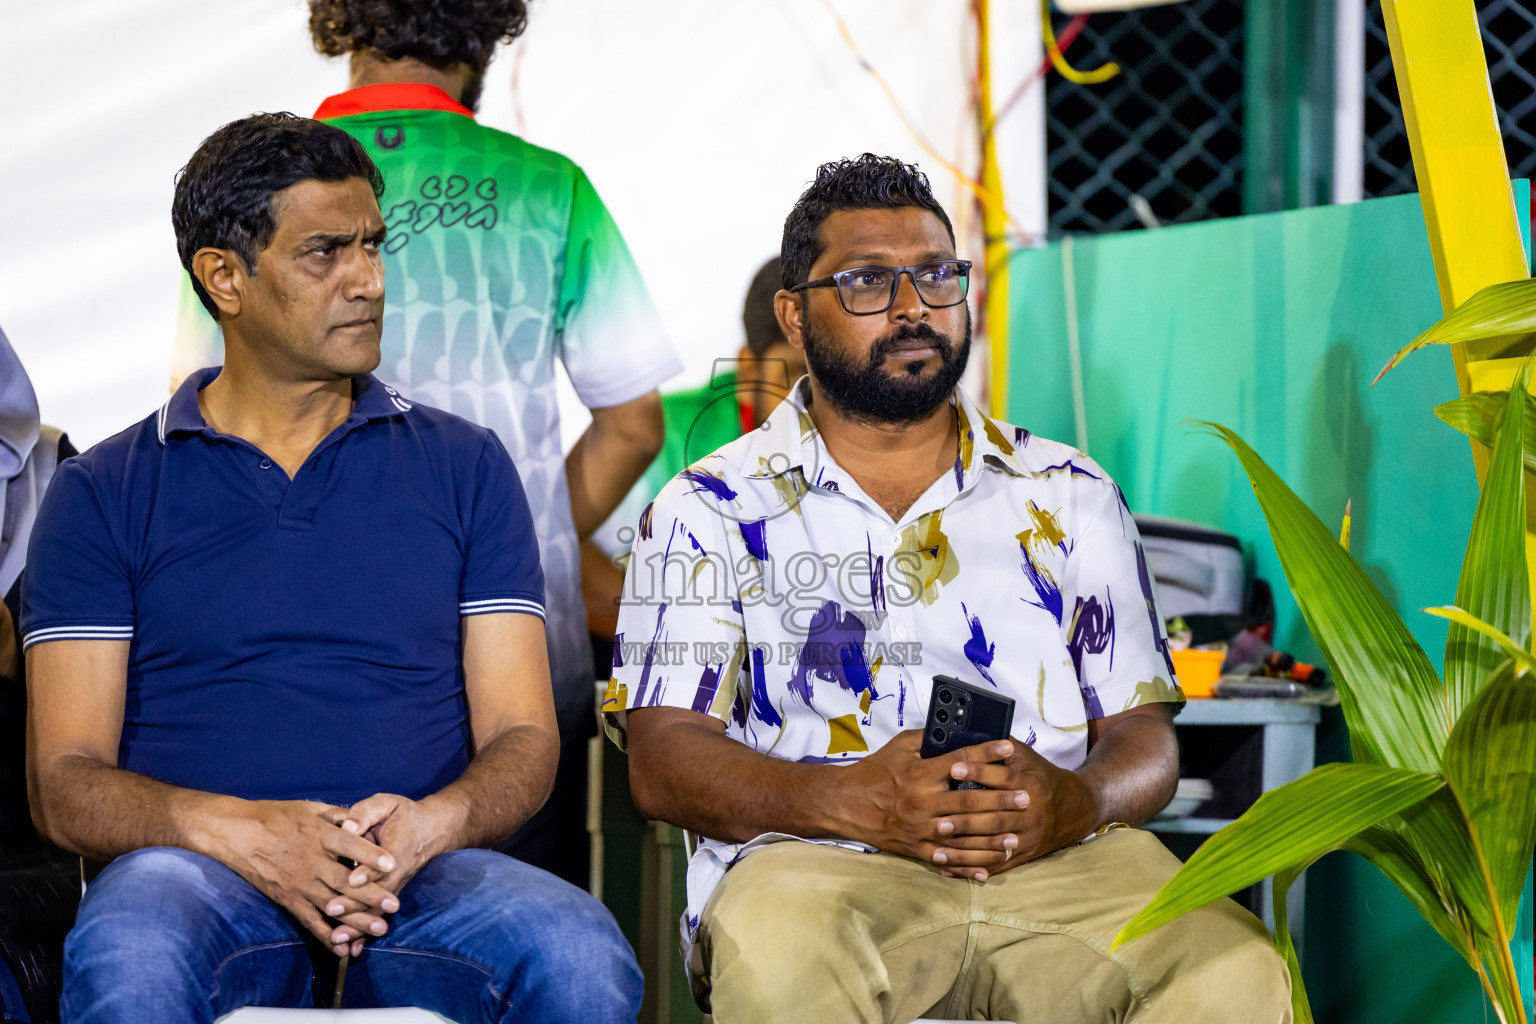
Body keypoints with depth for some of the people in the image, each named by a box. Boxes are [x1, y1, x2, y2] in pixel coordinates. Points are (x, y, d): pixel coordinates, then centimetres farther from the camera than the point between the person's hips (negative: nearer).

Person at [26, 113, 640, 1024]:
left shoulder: (466, 466, 17)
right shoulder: (104, 492, 12)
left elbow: (523, 741, 11)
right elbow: (66, 783, 4)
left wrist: (428, 824, -13)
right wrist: (236, 831, -17)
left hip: (420, 876, 2)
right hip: (198, 876, -1)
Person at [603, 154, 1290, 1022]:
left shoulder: (1071, 496, 21)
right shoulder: (712, 510, 13)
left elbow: (1144, 731, 15)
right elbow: (664, 758, 2)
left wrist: (1077, 802, -12)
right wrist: (851, 802, -18)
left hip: (1062, 862, 2)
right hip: (819, 861, -2)